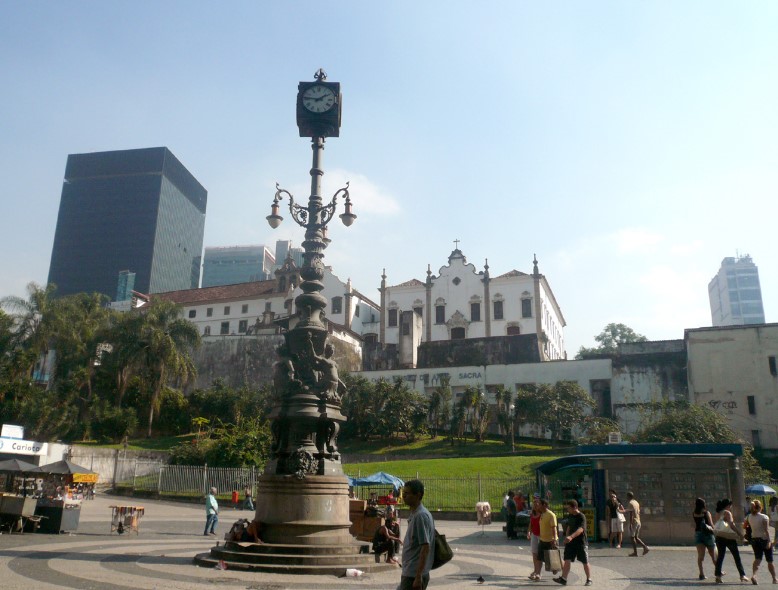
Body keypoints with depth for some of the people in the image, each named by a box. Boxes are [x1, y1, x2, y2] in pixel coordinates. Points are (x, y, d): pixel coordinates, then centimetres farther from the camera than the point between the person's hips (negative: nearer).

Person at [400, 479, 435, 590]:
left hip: (413, 575, -10)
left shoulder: (420, 516, -18)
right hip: (410, 573, 10)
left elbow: (425, 548, -22)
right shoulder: (414, 514, 12)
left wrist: (418, 576, -23)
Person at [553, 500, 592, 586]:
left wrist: (571, 537, -45)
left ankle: (589, 579, 22)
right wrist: (566, 536, 16)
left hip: (581, 543, -6)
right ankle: (563, 579, 0)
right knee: (567, 560, -1)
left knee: (585, 562, 6)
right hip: (570, 542, 6)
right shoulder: (570, 516, 7)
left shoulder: (581, 517, -18)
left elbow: (580, 529, -32)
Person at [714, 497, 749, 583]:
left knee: (720, 556, 6)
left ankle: (718, 576, 0)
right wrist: (740, 533, -11)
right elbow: (731, 525, -17)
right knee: (736, 556, 8)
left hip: (719, 537, 6)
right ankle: (742, 575, 12)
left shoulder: (718, 513, 12)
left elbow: (716, 525, 10)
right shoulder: (727, 513, -9)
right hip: (728, 537, -6)